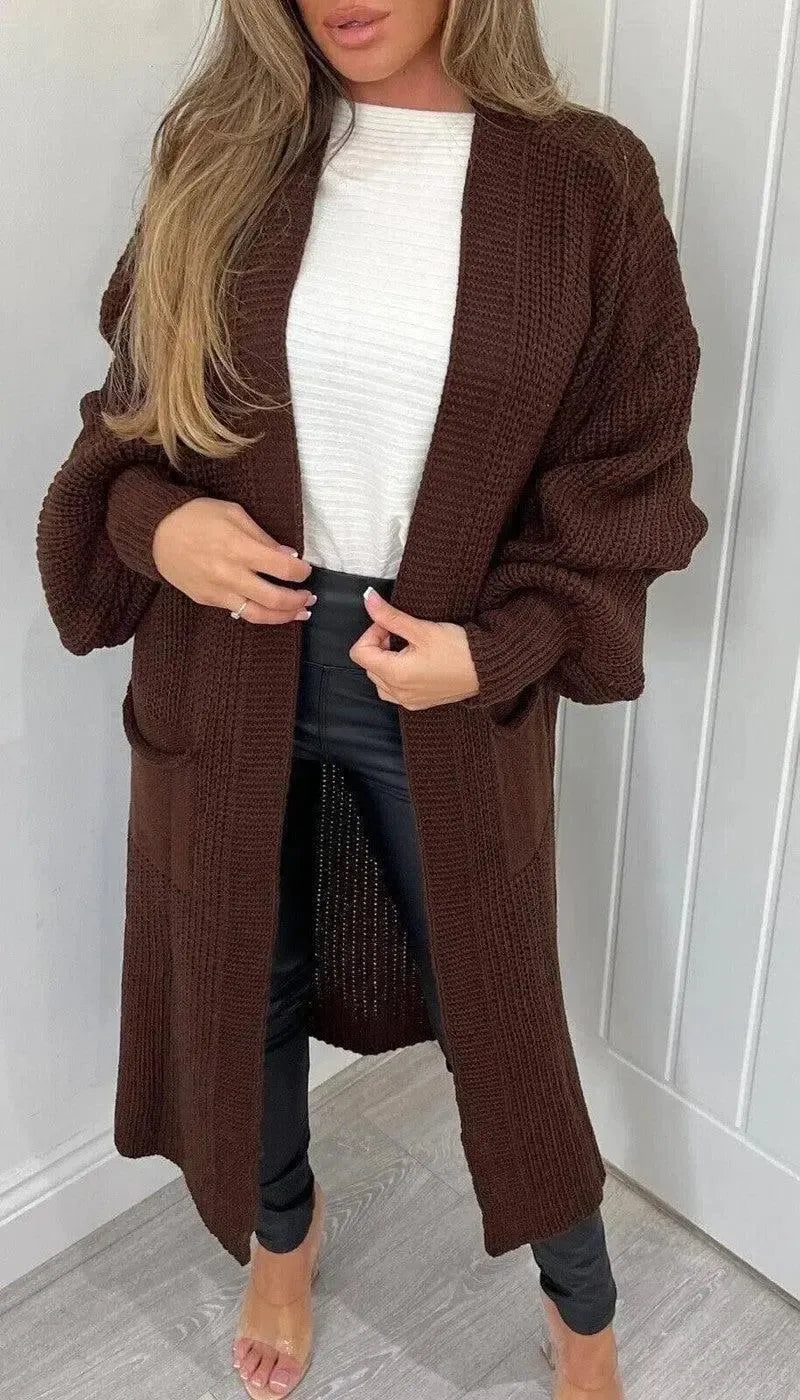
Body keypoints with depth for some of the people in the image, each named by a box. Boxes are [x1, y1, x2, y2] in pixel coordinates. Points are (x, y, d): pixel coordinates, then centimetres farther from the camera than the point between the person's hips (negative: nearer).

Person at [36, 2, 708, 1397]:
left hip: (448, 685, -2)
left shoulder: (584, 181, -9)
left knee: (493, 1000, 13)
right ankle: (281, 1228, 52)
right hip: (231, 659, 3)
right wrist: (153, 520, -14)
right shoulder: (220, 150, -2)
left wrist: (501, 644, -16)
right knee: (240, 977, 19)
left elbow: (631, 464, -4)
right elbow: (137, 394, 7)